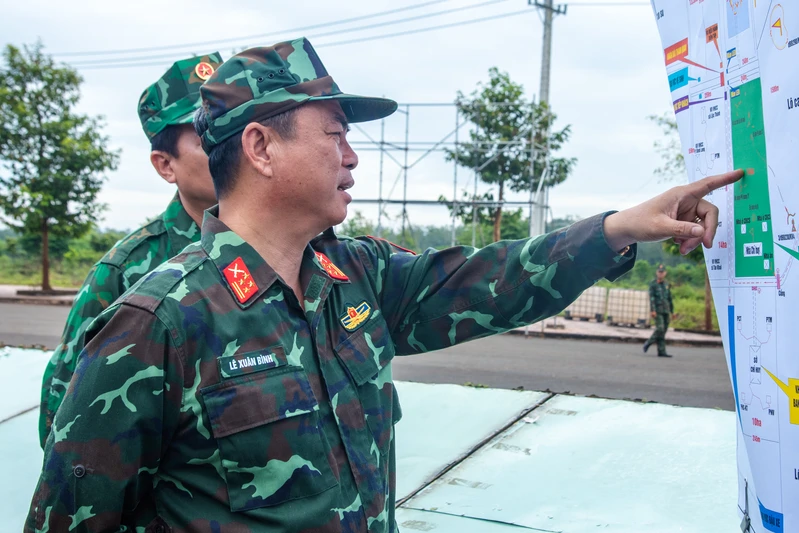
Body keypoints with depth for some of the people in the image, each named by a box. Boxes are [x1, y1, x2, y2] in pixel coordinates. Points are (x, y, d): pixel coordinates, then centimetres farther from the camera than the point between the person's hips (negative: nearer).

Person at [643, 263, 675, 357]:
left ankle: (661, 352, 7)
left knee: (664, 331, 3)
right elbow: (651, 298, -9)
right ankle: (662, 351, -4)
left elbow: (670, 298, 19)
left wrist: (672, 311, 17)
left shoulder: (667, 284, 15)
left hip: (666, 311, 6)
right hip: (657, 310, -5)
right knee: (660, 329, -17)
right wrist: (652, 310, -19)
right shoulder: (653, 284, -2)